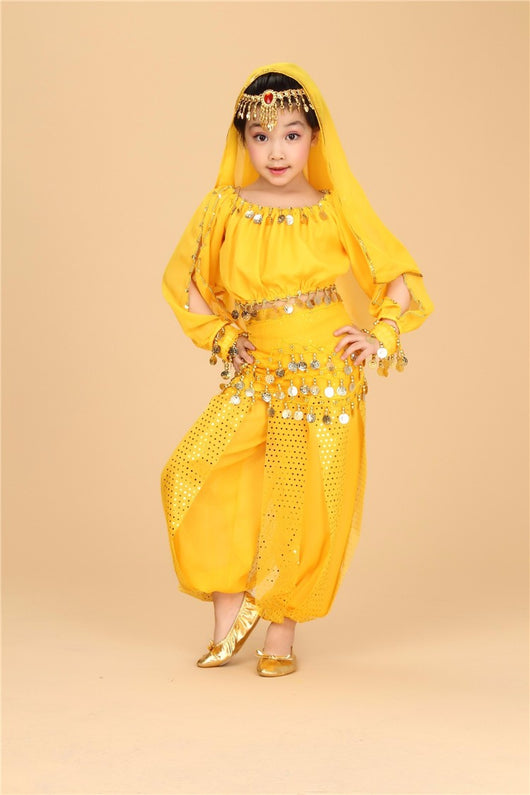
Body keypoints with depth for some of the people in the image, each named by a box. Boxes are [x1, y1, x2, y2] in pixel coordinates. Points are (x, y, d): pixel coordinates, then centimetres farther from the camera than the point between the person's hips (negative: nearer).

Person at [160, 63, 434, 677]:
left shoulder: (336, 210, -1)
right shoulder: (224, 209, 3)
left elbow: (399, 276, 7)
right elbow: (184, 281, 15)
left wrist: (381, 337, -3)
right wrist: (222, 338, 6)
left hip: (326, 378, -2)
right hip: (254, 378, 2)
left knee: (305, 501, -2)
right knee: (193, 475, -12)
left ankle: (282, 631, 17)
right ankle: (229, 613, 5)